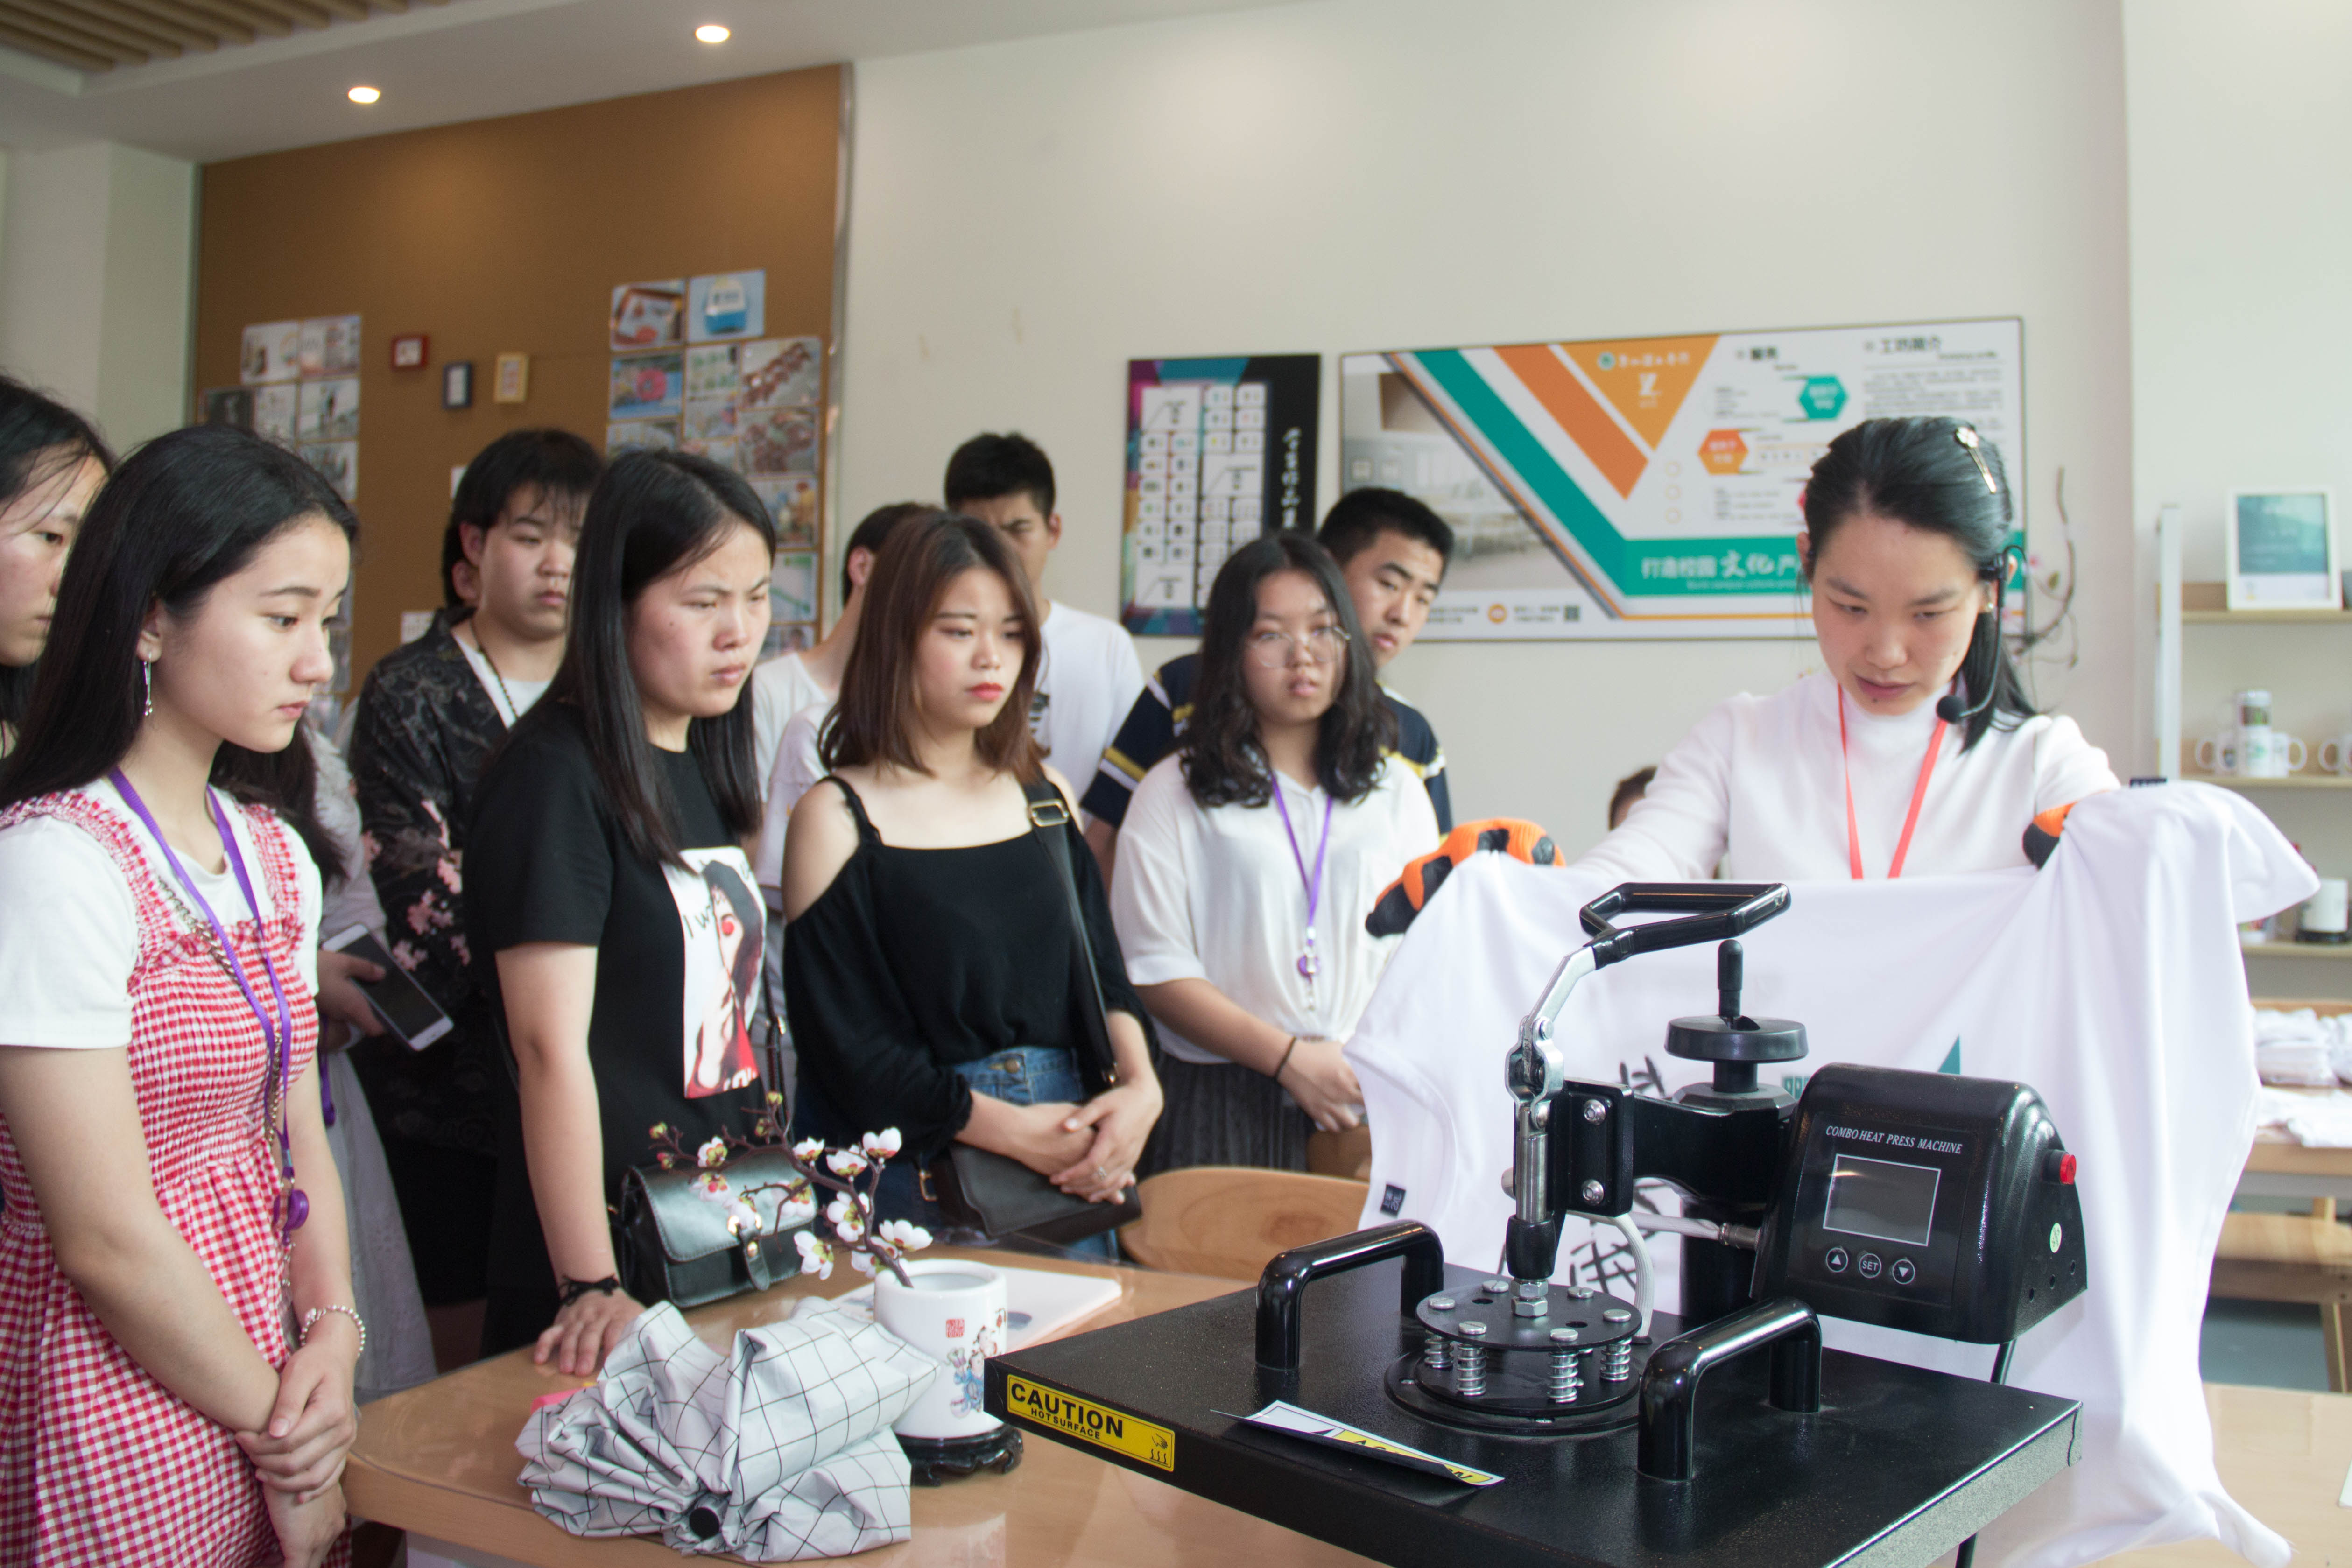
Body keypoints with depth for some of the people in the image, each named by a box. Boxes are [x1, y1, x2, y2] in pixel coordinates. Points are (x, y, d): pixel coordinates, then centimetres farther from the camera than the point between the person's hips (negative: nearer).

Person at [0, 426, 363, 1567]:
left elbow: (294, 1134, 7)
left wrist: (333, 1328, -8)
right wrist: (284, 1447, -10)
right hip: (122, 1415, -7)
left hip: (260, 1371, 7)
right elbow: (106, 1236, -19)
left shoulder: (273, 854, 5)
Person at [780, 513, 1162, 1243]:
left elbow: (1102, 971, 9)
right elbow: (846, 1047, -10)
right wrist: (1011, 1130, -14)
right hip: (910, 1180, -4)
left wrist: (1139, 1084, -10)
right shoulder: (837, 818, -6)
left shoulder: (1047, 795, 11)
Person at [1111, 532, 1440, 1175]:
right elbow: (1156, 970, -6)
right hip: (1224, 1106, -2)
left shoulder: (1397, 789, 12)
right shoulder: (1173, 794, 1)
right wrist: (1290, 1059, -12)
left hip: (1372, 1105, 2)